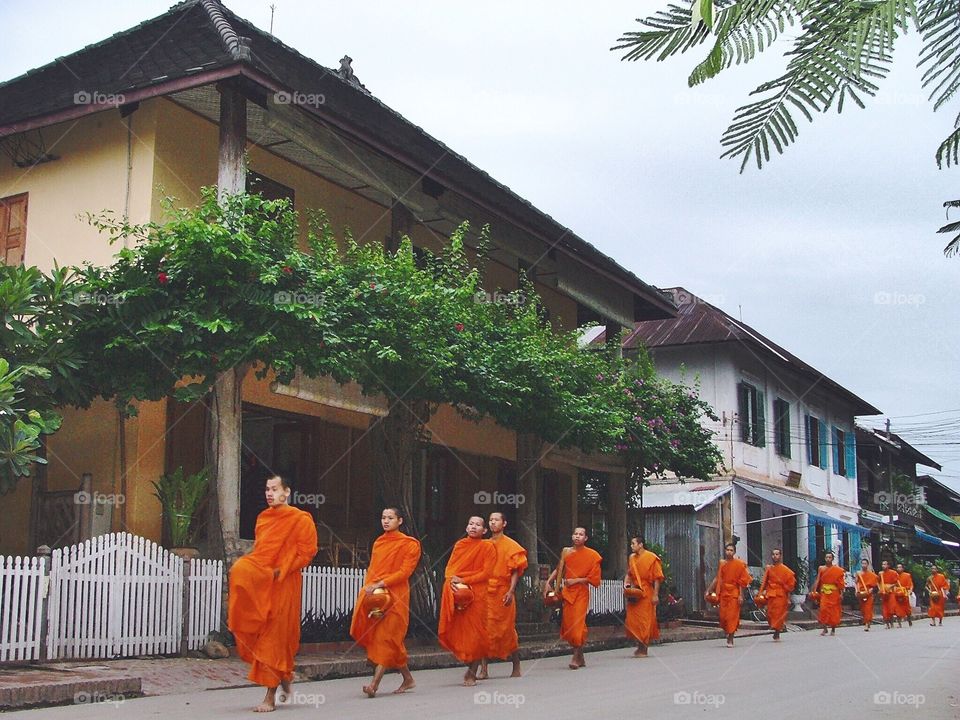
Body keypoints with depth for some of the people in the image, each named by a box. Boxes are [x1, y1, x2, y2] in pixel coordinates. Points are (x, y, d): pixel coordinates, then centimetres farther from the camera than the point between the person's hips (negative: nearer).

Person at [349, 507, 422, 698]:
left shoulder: (409, 544, -1)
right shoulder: (378, 542, 17)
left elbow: (405, 571, -10)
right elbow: (372, 568, 17)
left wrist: (381, 584, -17)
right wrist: (368, 586, -2)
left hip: (395, 595, -6)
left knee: (386, 638, -10)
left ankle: (375, 684, -15)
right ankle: (408, 678, 15)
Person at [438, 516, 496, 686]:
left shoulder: (488, 548, 2)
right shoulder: (459, 544, 14)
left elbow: (486, 573, -6)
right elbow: (449, 566, 12)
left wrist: (464, 580, -14)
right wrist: (451, 578, -10)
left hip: (476, 593, -4)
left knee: (474, 633, -4)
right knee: (454, 632, -1)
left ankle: (472, 673, 7)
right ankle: (469, 662, 20)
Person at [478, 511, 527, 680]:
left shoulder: (510, 545, 1)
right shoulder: (484, 545, 13)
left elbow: (516, 571, -4)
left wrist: (511, 591, -15)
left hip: (503, 592, -4)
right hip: (485, 592, 4)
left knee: (507, 630, 1)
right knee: (484, 629, -2)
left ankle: (516, 667, 13)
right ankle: (483, 669, -1)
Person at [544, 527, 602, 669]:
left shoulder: (591, 555, -1)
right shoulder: (566, 552, 8)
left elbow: (593, 577, -2)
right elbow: (559, 570, 15)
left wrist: (576, 580, -9)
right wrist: (548, 582, 4)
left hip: (581, 592, -3)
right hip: (567, 592, 3)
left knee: (578, 623, -13)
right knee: (568, 623, 1)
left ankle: (576, 657, -8)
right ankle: (580, 657, 14)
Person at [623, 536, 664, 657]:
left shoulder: (651, 558, -8)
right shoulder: (632, 558, 11)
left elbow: (657, 578, -9)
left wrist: (656, 595, -14)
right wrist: (626, 582, 0)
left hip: (646, 593, -6)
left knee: (645, 620, -1)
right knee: (632, 620, 5)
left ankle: (644, 648, 7)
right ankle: (640, 645, 21)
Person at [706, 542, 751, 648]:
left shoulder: (738, 564, -3)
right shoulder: (722, 563, 7)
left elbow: (741, 581, -5)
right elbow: (717, 579, 12)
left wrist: (741, 595, -11)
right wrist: (709, 590, 8)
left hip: (734, 593, -3)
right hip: (723, 592, 3)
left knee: (732, 615, -5)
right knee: (723, 615, 0)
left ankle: (730, 639, 3)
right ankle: (728, 632, 26)